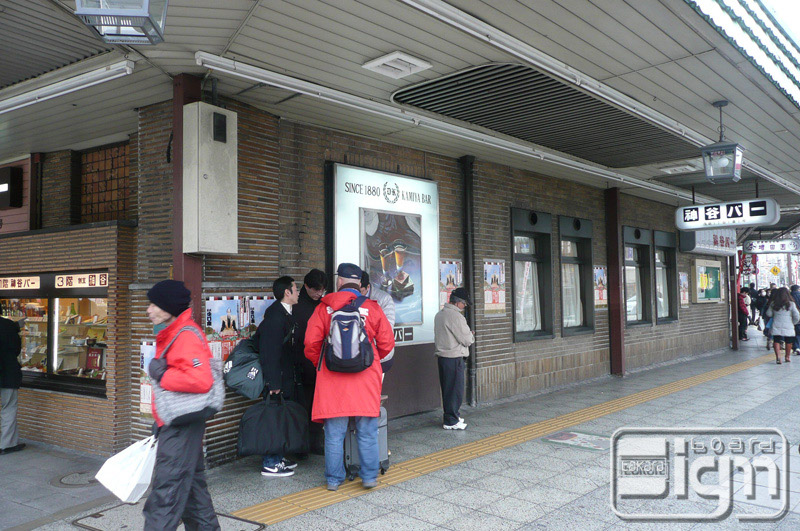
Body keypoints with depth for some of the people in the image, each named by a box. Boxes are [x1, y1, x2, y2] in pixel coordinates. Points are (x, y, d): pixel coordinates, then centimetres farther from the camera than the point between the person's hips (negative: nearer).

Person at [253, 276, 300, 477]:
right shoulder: (276, 316, -19)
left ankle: (277, 458, 26)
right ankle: (270, 464, 5)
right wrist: (273, 382, -24)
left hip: (284, 375, 10)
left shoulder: (284, 314, 12)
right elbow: (270, 351, -23)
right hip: (277, 377, -10)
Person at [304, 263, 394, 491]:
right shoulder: (372, 307, 0)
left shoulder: (324, 308, -1)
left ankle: (334, 479, 17)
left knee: (334, 434, 9)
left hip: (332, 378, 0)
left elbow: (311, 343, -3)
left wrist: (320, 364, 16)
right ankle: (369, 476, 15)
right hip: (365, 377, 0)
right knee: (367, 433, 10)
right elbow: (386, 344, 2)